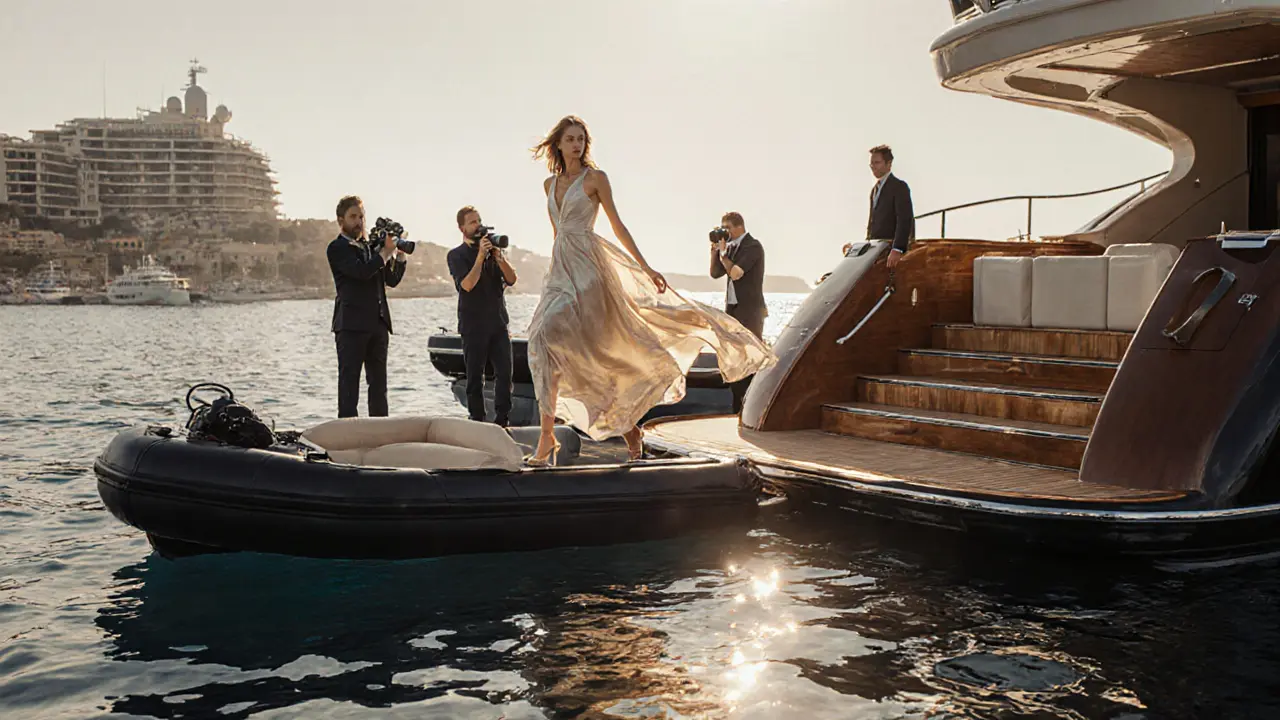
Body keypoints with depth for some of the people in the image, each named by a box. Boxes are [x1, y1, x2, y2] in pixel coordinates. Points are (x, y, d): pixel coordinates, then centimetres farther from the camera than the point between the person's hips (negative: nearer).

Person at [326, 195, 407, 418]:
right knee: (349, 382, -4)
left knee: (378, 383, 8)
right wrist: (385, 252, -12)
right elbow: (361, 272, -19)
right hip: (351, 325, -7)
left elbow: (392, 280, 16)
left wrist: (399, 254, 4)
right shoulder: (337, 248, -3)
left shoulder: (370, 247, 18)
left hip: (378, 324, 7)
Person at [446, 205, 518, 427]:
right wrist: (480, 256, -17)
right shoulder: (456, 255, 1)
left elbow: (511, 279, 3)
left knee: (504, 372, -3)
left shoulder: (494, 249, 14)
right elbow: (467, 284, -14)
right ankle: (477, 421, 6)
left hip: (498, 322, 3)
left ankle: (502, 420, 2)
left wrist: (499, 257, -12)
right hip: (473, 324, -3)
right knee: (475, 376, 0)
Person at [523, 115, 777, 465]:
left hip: (586, 265, -6)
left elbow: (618, 225, -1)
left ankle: (547, 434, -15)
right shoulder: (549, 184, 15)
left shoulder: (595, 178, -2)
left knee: (547, 336, -20)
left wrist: (646, 267, -4)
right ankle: (628, 426, 15)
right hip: (560, 268, 6)